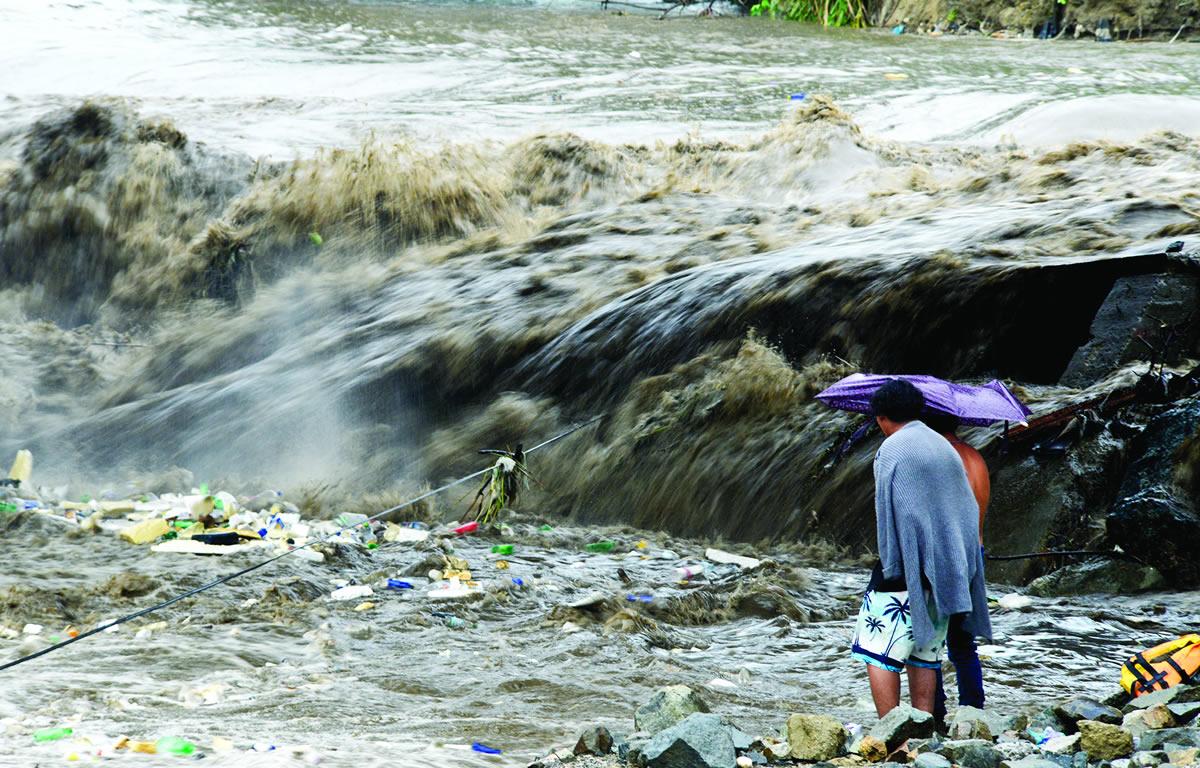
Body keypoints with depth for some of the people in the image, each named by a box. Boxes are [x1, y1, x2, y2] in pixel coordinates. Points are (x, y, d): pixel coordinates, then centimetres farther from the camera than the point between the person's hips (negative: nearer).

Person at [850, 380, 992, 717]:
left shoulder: (891, 450, -8)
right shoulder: (945, 448, 15)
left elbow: (889, 514, -14)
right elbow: (967, 509, 15)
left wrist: (890, 567, -11)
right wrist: (956, 565, 18)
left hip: (904, 572, -7)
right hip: (946, 569, 8)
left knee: (879, 651, -3)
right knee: (925, 653, 11)